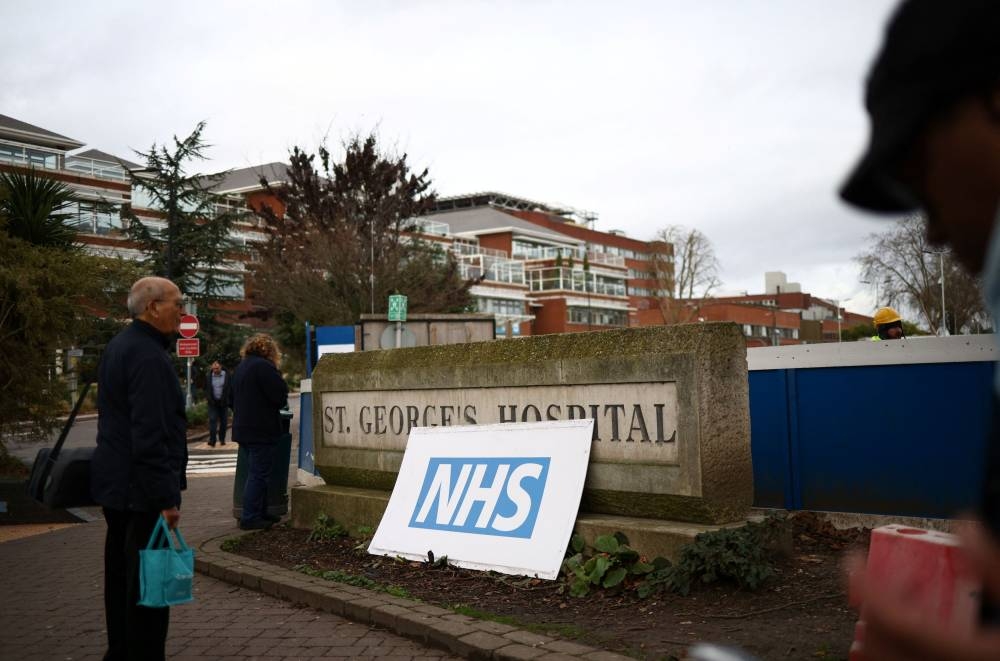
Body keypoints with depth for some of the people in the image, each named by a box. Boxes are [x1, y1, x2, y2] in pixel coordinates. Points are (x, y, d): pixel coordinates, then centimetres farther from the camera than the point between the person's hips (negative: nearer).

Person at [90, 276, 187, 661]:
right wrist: (166, 497, -23)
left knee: (120, 577, 19)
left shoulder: (118, 346, 13)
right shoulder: (149, 356, -20)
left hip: (114, 484, 11)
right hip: (141, 489, -11)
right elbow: (151, 436, -25)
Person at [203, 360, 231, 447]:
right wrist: (207, 397, 3)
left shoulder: (226, 376, -3)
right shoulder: (209, 376, 4)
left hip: (223, 402, 0)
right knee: (212, 420, -9)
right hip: (212, 402, 1)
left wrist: (229, 399, -4)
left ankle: (222, 439, 19)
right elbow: (205, 388, 17)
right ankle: (212, 440, -13)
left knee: (224, 421, 6)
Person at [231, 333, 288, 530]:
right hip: (261, 430, -9)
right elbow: (280, 396, -17)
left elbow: (233, 399, 22)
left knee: (256, 473, 16)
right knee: (258, 475, -5)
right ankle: (250, 518, -3)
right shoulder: (263, 366, -15)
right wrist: (280, 403, 4)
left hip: (243, 428, 9)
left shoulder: (241, 367, 15)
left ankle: (260, 513, 21)